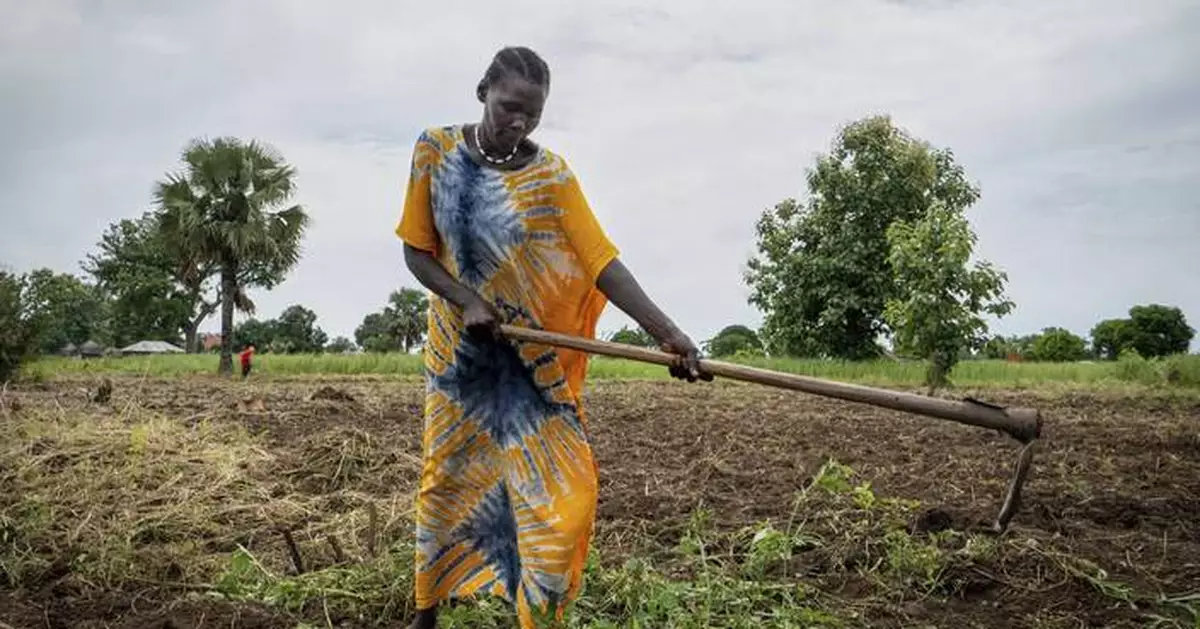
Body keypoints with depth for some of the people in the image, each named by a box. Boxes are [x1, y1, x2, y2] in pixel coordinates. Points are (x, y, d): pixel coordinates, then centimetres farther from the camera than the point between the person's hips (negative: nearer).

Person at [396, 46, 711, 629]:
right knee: (447, 483, 11)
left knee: (563, 495, -4)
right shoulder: (435, 148, -8)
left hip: (536, 358, -1)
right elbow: (417, 251, -5)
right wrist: (468, 300, -21)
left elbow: (603, 262, -22)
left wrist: (667, 332, -34)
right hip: (461, 351, 1)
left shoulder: (551, 174, -13)